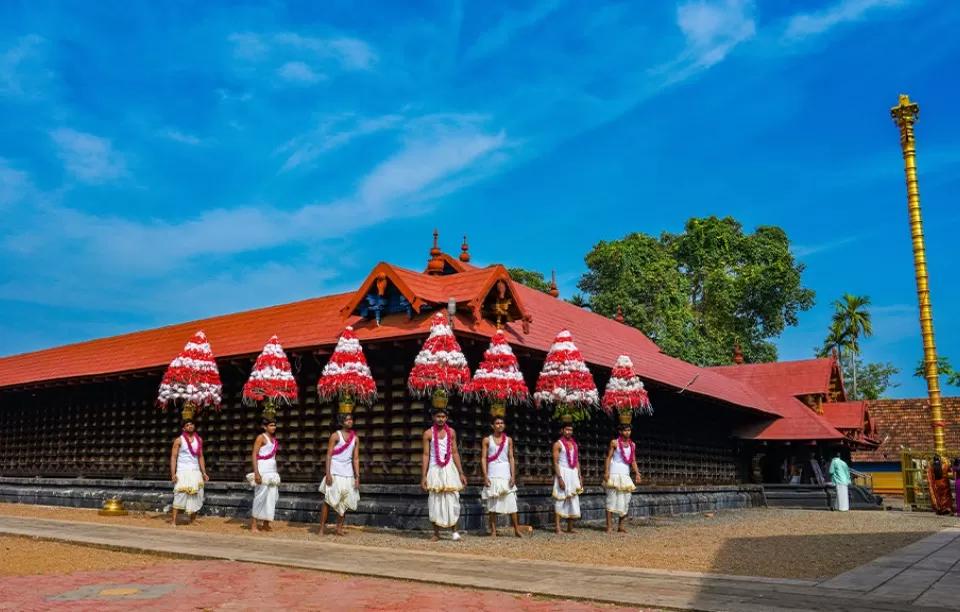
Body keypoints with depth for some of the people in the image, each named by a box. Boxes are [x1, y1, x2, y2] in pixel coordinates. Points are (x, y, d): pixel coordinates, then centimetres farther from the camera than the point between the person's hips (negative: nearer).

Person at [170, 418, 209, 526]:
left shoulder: (199, 440, 10)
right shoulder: (179, 440, -2)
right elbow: (173, 457, -4)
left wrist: (204, 472, 6)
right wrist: (173, 474, -14)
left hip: (196, 472, 4)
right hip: (183, 472, -4)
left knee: (196, 497, 3)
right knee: (180, 495, -13)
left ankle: (192, 520, 14)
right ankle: (173, 520, -10)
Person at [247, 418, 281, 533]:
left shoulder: (274, 439, 15)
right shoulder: (261, 437, -6)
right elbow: (254, 455, -12)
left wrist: (276, 473, 18)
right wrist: (256, 473, -21)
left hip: (272, 470, 7)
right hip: (262, 469, -7)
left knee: (271, 496, 5)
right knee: (260, 496, -7)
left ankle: (266, 523, 12)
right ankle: (253, 524, 1)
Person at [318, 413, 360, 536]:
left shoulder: (355, 438, 8)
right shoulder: (335, 436, -4)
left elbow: (356, 458, 7)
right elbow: (329, 455, -7)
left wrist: (357, 476, 1)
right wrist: (328, 474, -15)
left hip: (348, 474, 4)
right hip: (335, 473, -4)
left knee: (346, 502, 5)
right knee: (328, 501, -3)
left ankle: (339, 528, 13)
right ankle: (322, 528, 2)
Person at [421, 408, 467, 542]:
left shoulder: (451, 432, 6)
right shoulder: (428, 433, 0)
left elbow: (455, 453, 7)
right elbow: (426, 455, -1)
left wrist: (461, 473, 3)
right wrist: (423, 476, -7)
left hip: (449, 468, 1)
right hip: (435, 469, -1)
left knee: (452, 500, -3)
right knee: (435, 501, 0)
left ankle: (455, 532, 4)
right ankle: (436, 534, 7)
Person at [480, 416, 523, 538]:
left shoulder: (508, 440, 8)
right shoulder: (487, 440, 3)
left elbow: (511, 458, 6)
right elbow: (484, 458, 0)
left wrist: (513, 476, -2)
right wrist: (485, 476, -8)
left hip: (506, 474, 1)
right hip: (492, 475, -1)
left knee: (511, 502, -3)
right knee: (492, 503, 1)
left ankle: (517, 529, 4)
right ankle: (493, 531, 7)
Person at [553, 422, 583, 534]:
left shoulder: (574, 444, 14)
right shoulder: (558, 444, -4)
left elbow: (577, 461, 17)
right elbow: (555, 462, -10)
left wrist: (579, 476, 9)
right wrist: (560, 478, -18)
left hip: (573, 473, 6)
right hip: (563, 472, -6)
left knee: (573, 500, 7)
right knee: (560, 500, -6)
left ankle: (570, 528, 14)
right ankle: (558, 528, -5)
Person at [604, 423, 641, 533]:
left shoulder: (632, 445, 12)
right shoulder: (614, 443, -1)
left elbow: (633, 461, 12)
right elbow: (608, 457, -4)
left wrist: (637, 473, 0)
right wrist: (606, 472, -15)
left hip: (625, 475, 5)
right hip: (614, 474, -5)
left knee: (626, 500, 4)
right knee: (612, 499, -6)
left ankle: (621, 525, 17)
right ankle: (609, 526, -6)